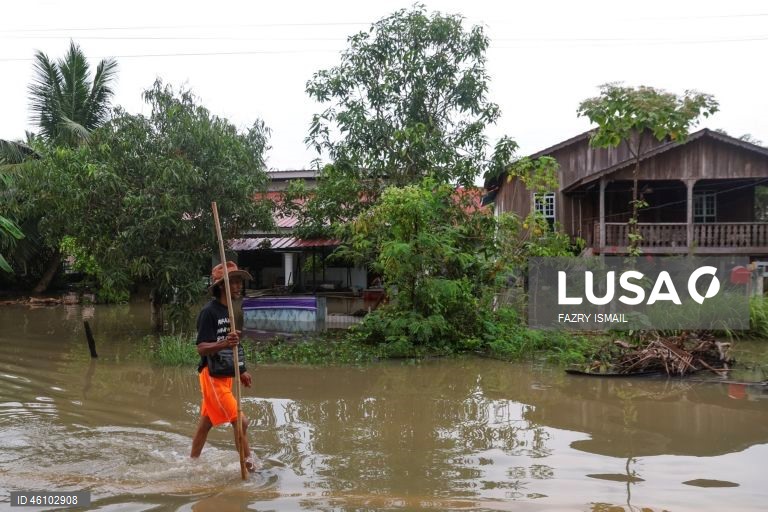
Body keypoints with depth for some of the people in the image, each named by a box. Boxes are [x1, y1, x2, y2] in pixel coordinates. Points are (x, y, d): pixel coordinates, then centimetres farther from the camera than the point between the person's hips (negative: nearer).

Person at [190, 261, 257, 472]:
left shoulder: (229, 311, 11)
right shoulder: (209, 312, -17)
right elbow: (202, 348, -21)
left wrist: (242, 371, 22)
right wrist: (224, 343, -38)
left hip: (224, 376, 9)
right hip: (212, 377, -9)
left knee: (206, 422, 17)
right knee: (240, 421, -11)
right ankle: (249, 464, -3)